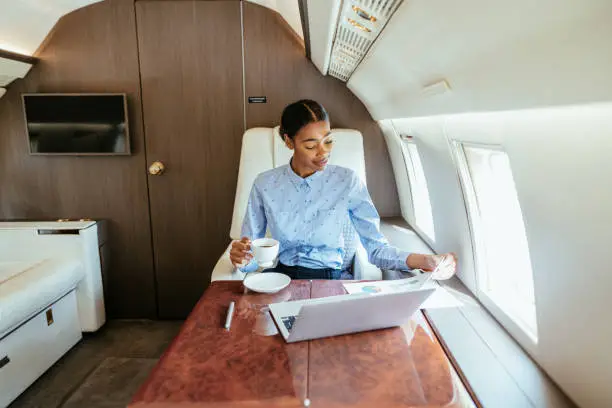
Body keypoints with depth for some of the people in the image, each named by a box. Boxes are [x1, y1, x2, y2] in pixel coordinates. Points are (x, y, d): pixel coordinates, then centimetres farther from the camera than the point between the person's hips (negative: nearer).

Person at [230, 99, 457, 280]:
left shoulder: (347, 181, -5)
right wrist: (241, 256, -21)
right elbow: (251, 251, 2)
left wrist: (422, 261, -23)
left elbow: (375, 246, -6)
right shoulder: (265, 184, -3)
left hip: (329, 277, 0)